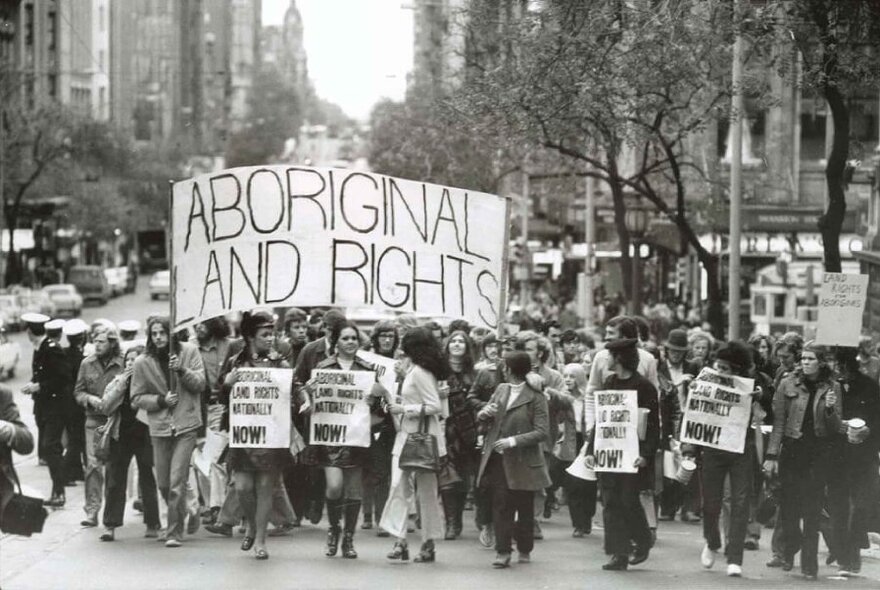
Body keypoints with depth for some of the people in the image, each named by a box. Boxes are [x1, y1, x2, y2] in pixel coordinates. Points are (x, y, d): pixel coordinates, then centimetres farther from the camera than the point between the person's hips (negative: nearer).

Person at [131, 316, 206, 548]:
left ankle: (174, 532, -5)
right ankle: (178, 517, 34)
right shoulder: (143, 362, 0)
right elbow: (137, 397, 3)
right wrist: (161, 400, -11)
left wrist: (182, 370, -19)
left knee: (177, 482, -10)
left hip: (186, 425, -2)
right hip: (160, 427, 2)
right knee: (163, 484, 8)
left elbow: (200, 383, -3)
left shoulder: (188, 351, 0)